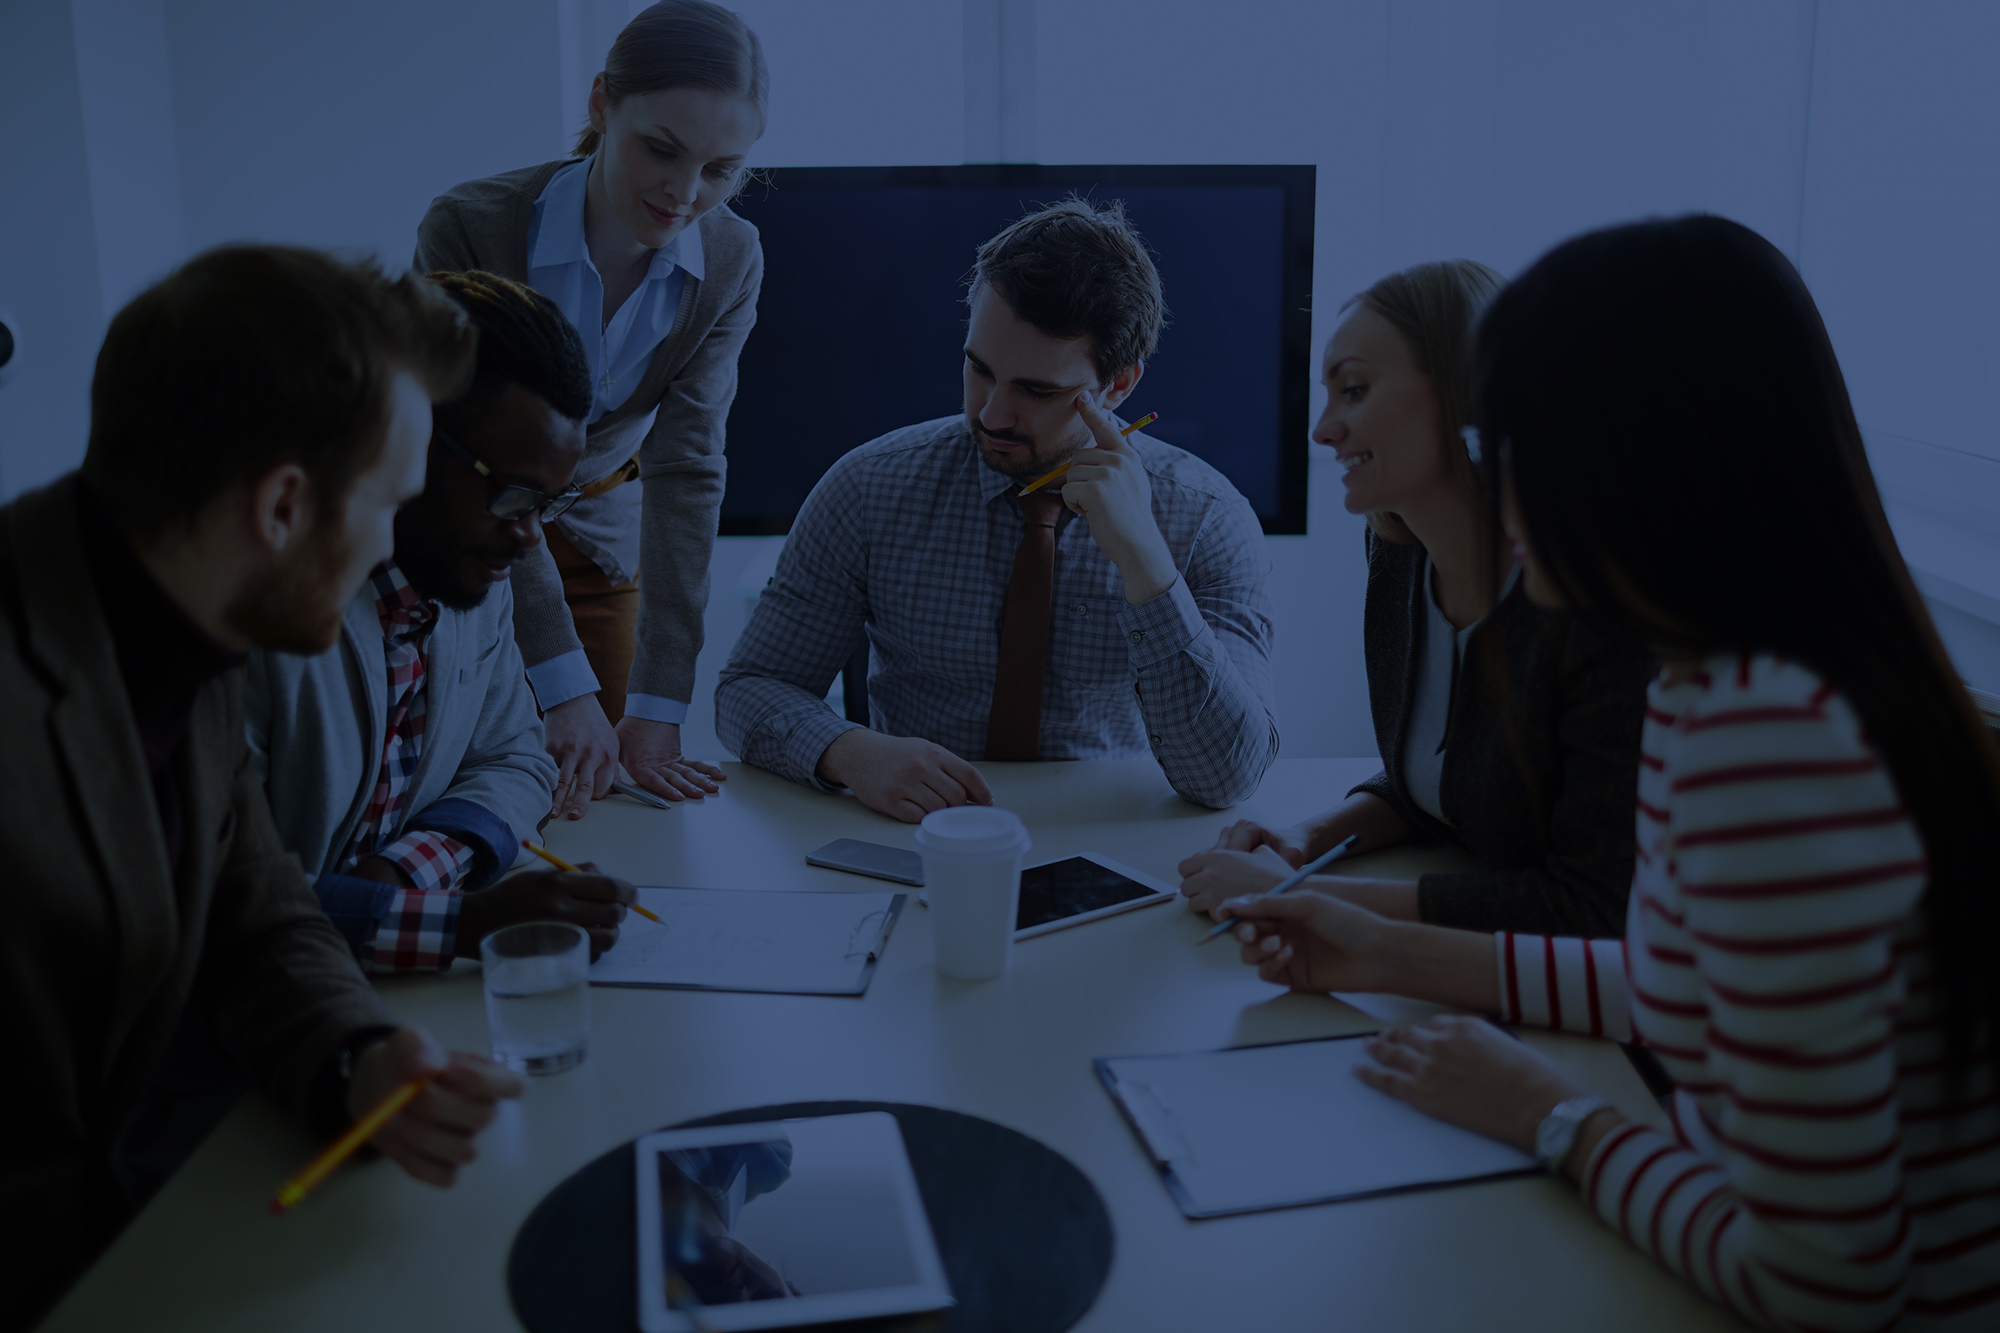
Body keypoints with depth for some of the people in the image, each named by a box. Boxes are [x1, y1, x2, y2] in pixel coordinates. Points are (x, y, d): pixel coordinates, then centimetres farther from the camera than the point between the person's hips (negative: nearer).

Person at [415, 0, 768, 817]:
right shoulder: (468, 228, -28)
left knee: (602, 790, 6)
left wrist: (657, 709, -26)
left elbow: (686, 470, -20)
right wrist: (567, 688, -35)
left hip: (600, 526, 3)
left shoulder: (728, 261, -16)